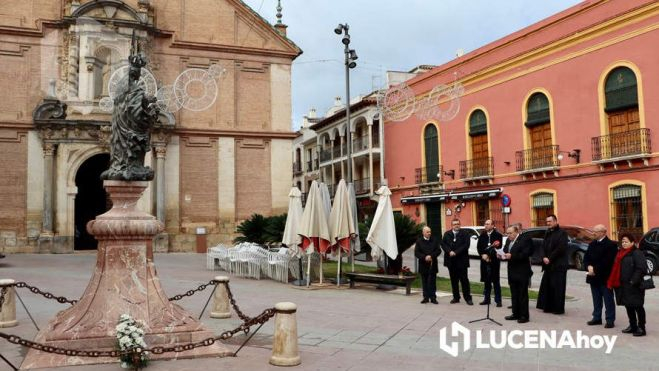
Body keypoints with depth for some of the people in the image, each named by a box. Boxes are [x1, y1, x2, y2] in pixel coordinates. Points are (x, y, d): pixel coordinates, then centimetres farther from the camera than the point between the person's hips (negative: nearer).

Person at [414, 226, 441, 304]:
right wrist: (424, 257, -16)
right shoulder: (419, 241, 2)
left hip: (432, 264, 0)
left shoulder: (434, 240, 5)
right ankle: (426, 297, 14)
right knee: (424, 282, 6)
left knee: (432, 281, 1)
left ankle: (433, 297, 6)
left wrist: (431, 256, -15)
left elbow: (438, 250, -1)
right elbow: (416, 253, -3)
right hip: (423, 265, 0)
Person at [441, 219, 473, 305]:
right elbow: (443, 244, 2)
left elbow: (466, 245, -10)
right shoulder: (447, 234, 12)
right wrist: (449, 252, -14)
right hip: (451, 260, 3)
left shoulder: (465, 234, 1)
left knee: (464, 279, -2)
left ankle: (468, 298, 3)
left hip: (461, 260, -3)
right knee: (453, 280, 8)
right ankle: (456, 297, 16)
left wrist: (456, 252, -16)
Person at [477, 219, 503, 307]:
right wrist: (483, 255, -10)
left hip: (494, 261, -4)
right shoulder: (482, 235, 9)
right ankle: (486, 299, 18)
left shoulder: (498, 235, -4)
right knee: (487, 281, 11)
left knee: (496, 281, 0)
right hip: (485, 260, 4)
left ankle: (498, 300, 5)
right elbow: (479, 246, 5)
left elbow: (499, 247, -9)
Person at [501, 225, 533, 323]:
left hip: (522, 273, -8)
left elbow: (525, 255, -21)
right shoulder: (508, 241, 12)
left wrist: (512, 256, -26)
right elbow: (505, 251, 16)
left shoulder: (525, 240, -12)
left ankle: (524, 316, 5)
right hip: (512, 273, 8)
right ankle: (516, 314, 21)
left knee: (523, 295, -1)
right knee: (514, 295, 13)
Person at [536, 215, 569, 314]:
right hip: (548, 265, 7)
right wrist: (544, 257, -5)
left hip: (558, 265, -7)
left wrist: (550, 258, -14)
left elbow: (561, 248, -15)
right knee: (546, 286, 7)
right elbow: (543, 246, 12)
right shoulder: (547, 233, 15)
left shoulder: (562, 233, -7)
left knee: (557, 287, -4)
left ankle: (558, 308, 3)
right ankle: (548, 306, 16)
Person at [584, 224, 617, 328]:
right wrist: (589, 267, -8)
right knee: (596, 299, 14)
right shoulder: (592, 244, 13)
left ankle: (610, 320, 7)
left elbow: (607, 261, -18)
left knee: (608, 299, 1)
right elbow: (586, 257, 11)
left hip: (605, 277, -7)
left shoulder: (611, 245, -10)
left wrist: (595, 269, -16)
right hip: (594, 277, 7)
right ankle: (597, 318, 21)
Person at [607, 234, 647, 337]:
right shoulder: (621, 254, 15)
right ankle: (633, 326, 25)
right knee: (628, 306, 14)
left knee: (637, 307, -1)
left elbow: (641, 268, -18)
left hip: (634, 286, -8)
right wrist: (613, 282, 10)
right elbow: (616, 268, 17)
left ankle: (641, 328, 6)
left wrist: (634, 281, -21)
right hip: (623, 285, 8)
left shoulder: (637, 253, -10)